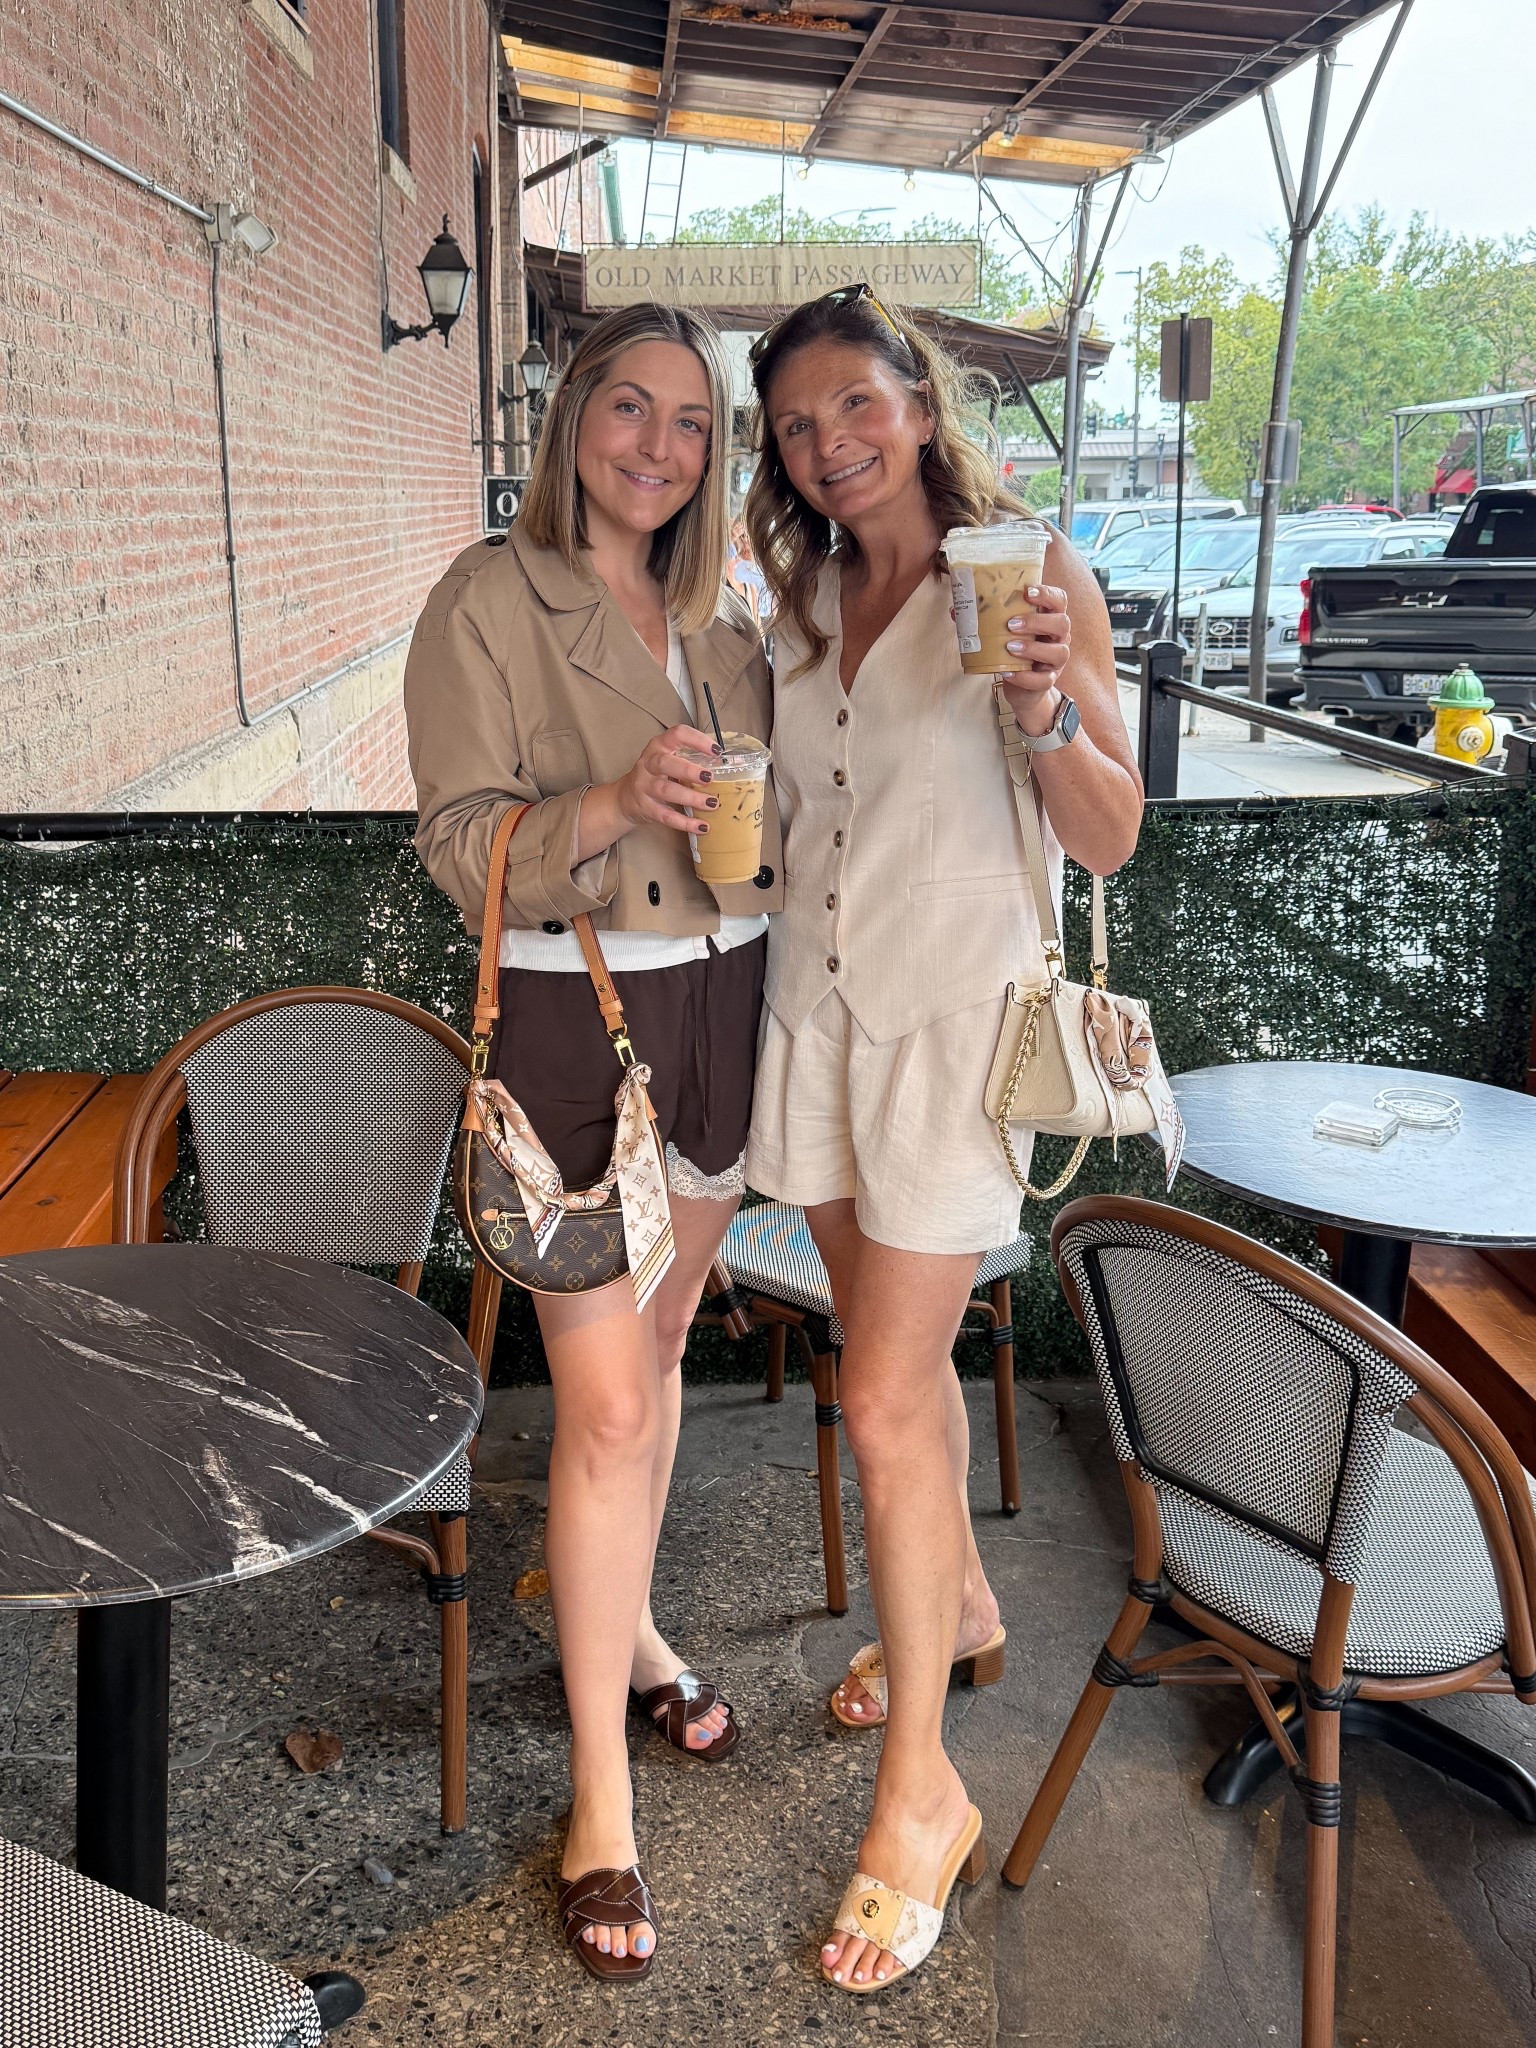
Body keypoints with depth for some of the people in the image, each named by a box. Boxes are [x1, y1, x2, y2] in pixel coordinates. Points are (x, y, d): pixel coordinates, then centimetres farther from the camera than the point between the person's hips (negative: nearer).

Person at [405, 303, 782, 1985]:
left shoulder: (723, 619, 11)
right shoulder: (490, 602, -7)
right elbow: (458, 845, -12)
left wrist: (769, 832, -3)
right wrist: (611, 806, -28)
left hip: (720, 1003, 6)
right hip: (573, 1018, -6)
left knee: (655, 1354, 18)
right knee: (603, 1404, -5)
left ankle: (627, 1623, 41)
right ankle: (600, 1797, 9)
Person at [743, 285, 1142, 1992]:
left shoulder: (1027, 575, -9)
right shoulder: (807, 599, 8)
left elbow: (1109, 841, -10)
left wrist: (1051, 713, -28)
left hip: (953, 1017, -6)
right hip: (816, 1002, 6)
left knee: (884, 1400, -6)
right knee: (899, 1356, 19)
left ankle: (920, 1792, 10)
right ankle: (959, 1603, 44)